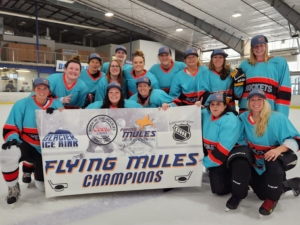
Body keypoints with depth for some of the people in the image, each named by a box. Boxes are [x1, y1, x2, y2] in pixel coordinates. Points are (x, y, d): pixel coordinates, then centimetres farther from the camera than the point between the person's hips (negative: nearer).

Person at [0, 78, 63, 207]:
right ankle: (13, 188, -8)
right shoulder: (22, 104, -10)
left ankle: (30, 166, 35)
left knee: (44, 186, 0)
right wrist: (12, 139, -29)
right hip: (26, 146, -1)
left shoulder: (56, 105, -3)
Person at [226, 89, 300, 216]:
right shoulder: (244, 118, -7)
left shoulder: (278, 118, -18)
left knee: (273, 163, -39)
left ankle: (272, 198, -14)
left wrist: (279, 149, -38)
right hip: (256, 159, 4)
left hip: (276, 157, -3)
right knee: (262, 194, -7)